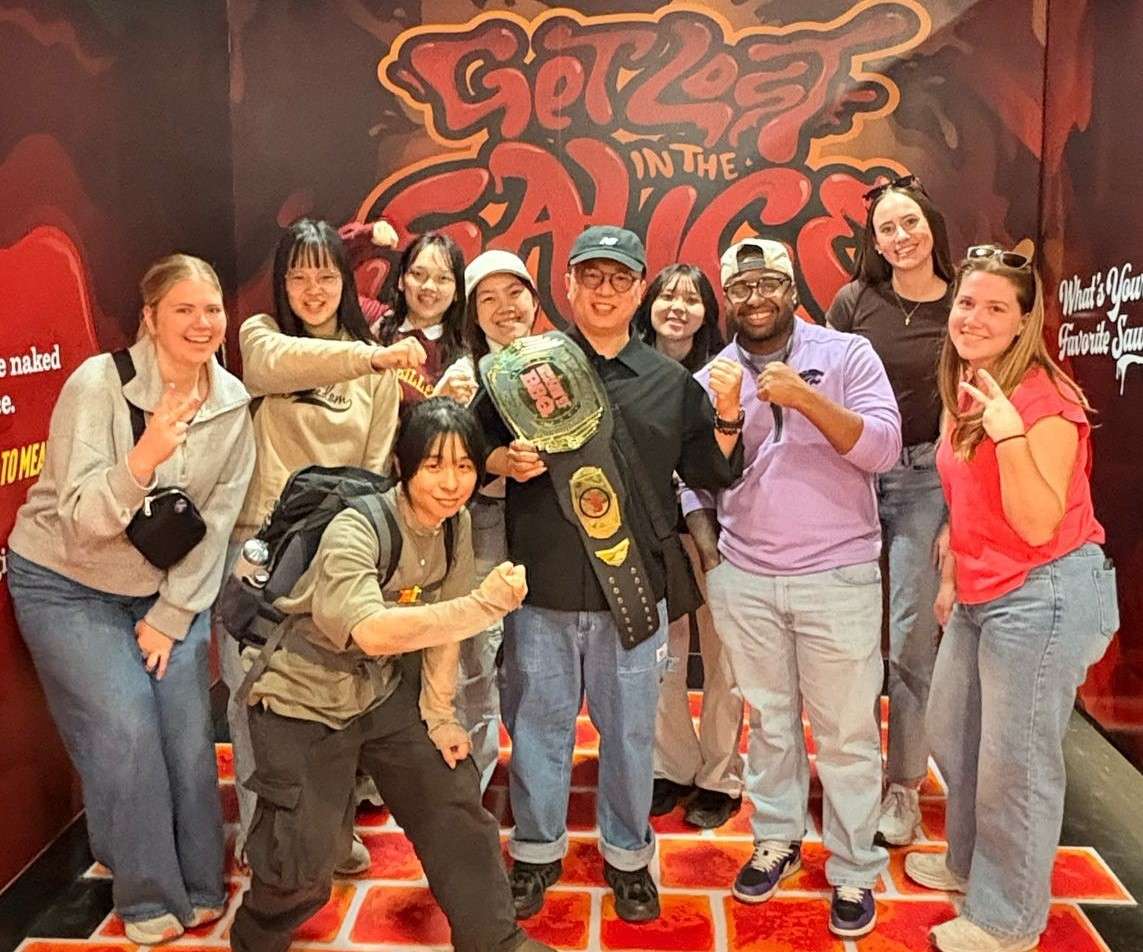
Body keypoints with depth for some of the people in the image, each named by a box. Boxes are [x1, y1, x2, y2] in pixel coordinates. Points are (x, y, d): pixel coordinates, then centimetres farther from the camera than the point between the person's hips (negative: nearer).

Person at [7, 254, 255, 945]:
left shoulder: (232, 403, -9)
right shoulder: (99, 384, -21)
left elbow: (217, 519, -5)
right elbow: (82, 521, -26)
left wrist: (172, 614, -7)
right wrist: (144, 457, -43)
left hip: (172, 587, 4)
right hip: (68, 585, -3)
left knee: (190, 733, -1)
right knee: (126, 733, -10)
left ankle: (202, 889, 18)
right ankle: (150, 901, 10)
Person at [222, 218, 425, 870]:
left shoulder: (374, 363, 8)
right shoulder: (261, 334, 1)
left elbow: (376, 462, 8)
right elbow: (278, 364, -24)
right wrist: (373, 356, -38)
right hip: (261, 540, -1)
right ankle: (261, 833, 21)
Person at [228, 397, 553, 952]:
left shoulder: (457, 524, -7)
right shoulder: (355, 530, -28)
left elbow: (439, 626, 3)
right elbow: (372, 632, -43)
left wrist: (438, 716, 3)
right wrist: (483, 606, -47)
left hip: (382, 690, 6)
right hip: (303, 699, -6)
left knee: (455, 800, 7)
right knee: (305, 860, -5)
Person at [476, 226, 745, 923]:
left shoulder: (671, 381, 6)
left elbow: (714, 474, 8)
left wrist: (727, 418, -9)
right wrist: (506, 460, -15)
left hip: (634, 588, 1)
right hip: (543, 587, 0)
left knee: (631, 731, 13)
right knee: (539, 725, 13)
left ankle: (627, 854, 34)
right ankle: (537, 852, 33)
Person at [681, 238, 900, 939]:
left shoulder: (847, 354, -4)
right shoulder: (710, 378, 6)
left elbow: (883, 448, -14)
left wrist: (805, 398, -24)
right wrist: (702, 535, -5)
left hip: (838, 575, -2)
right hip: (743, 579, 3)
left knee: (847, 731, 6)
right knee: (769, 719, 16)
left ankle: (854, 870, 23)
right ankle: (778, 839, 35)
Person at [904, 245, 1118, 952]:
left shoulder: (1044, 399, -16)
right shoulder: (965, 391, 9)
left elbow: (1038, 525, -22)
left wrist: (1009, 430, -31)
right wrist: (952, 576, 19)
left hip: (1045, 594, -9)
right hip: (981, 596, 9)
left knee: (1016, 763, 2)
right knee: (951, 735, 20)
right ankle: (969, 863, 42)